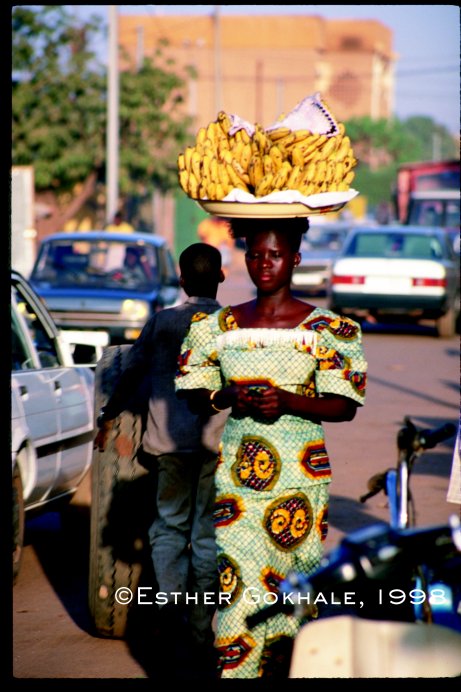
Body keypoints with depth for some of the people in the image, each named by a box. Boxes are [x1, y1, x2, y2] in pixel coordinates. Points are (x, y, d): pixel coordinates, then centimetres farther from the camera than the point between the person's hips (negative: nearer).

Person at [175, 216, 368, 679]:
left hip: (301, 473, -2)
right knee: (239, 586, -6)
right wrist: (228, 397, -8)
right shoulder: (218, 326, 9)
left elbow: (345, 407, -3)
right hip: (237, 474, 2)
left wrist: (288, 401, -18)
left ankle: (285, 667, 13)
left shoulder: (325, 329, 0)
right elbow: (192, 394, 13)